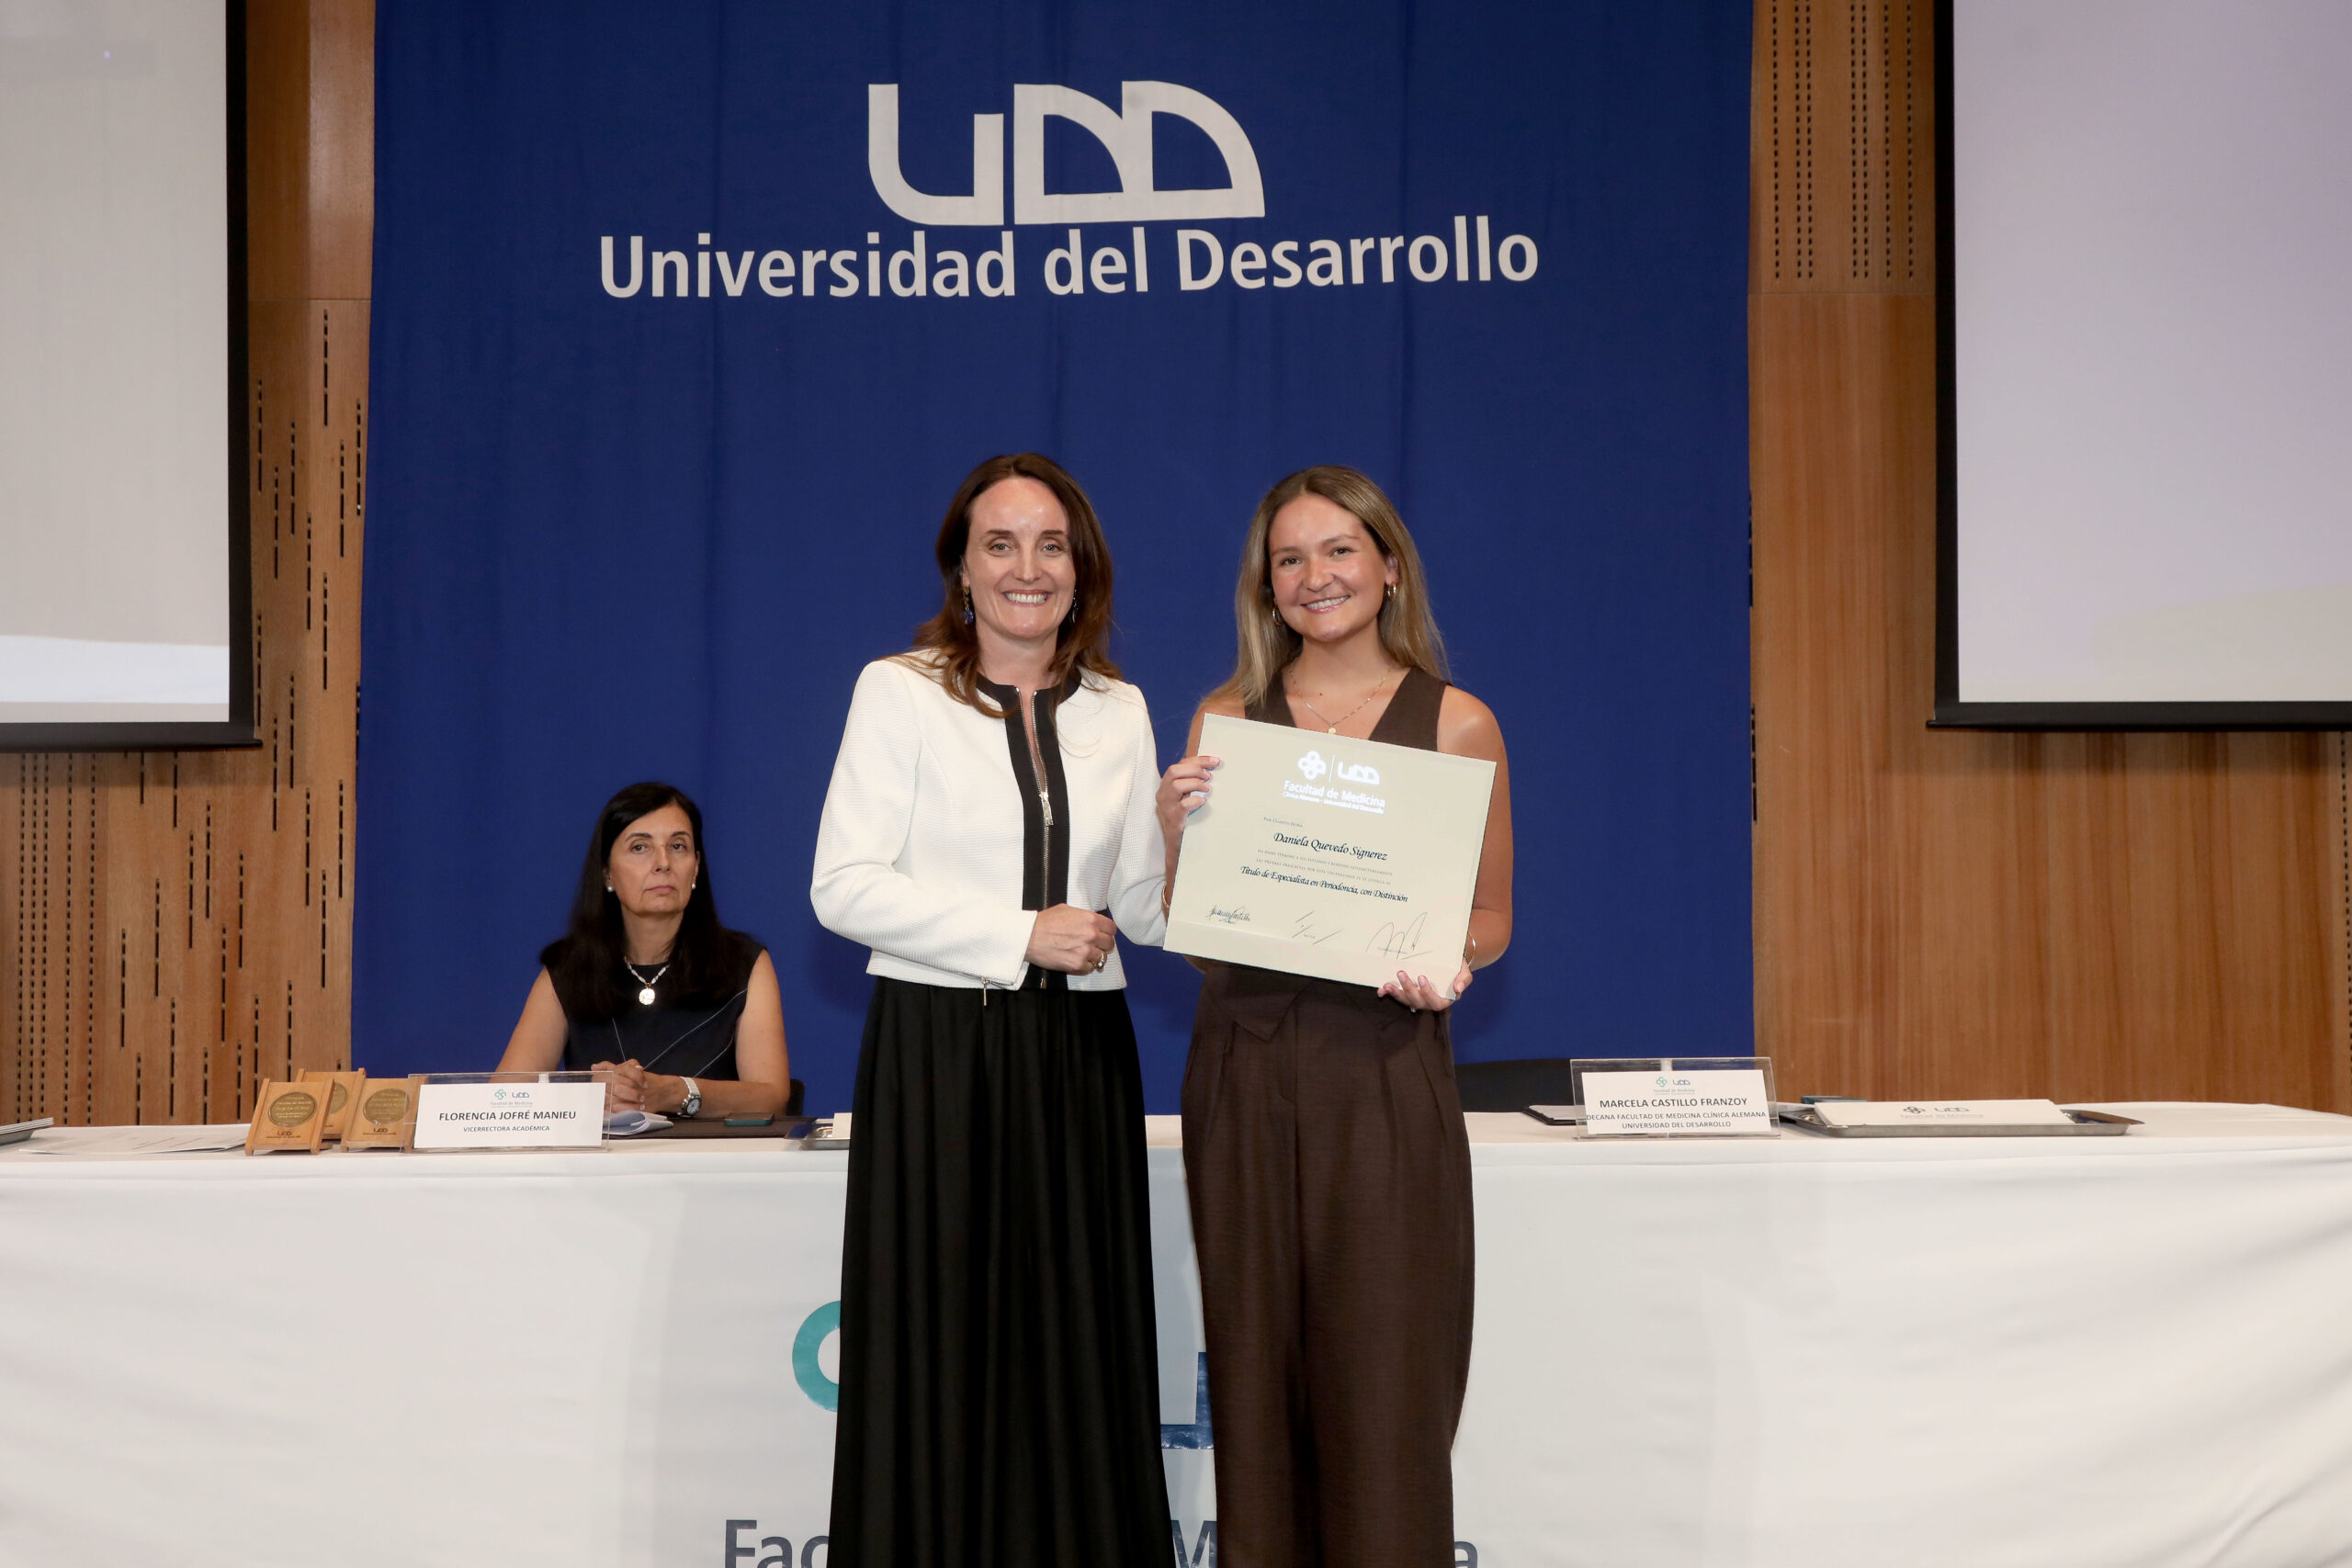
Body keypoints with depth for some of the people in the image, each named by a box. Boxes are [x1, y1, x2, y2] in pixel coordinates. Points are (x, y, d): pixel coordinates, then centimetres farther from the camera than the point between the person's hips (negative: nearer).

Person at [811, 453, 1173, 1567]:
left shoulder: (1118, 711, 13)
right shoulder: (900, 692, 1)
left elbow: (1142, 906, 10)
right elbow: (843, 887, -7)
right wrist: (1020, 936, -12)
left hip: (1078, 1055, 4)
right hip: (940, 1048, -3)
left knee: (1074, 1348, 5)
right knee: (942, 1349, 0)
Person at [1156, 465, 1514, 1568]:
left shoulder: (1456, 723, 3)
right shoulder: (1225, 720, 8)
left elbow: (1492, 915, 9)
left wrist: (1448, 962, -12)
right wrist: (1174, 827, -8)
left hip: (1382, 1069, -2)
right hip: (1245, 1062, 2)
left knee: (1382, 1379, -1)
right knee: (1256, 1368, 7)